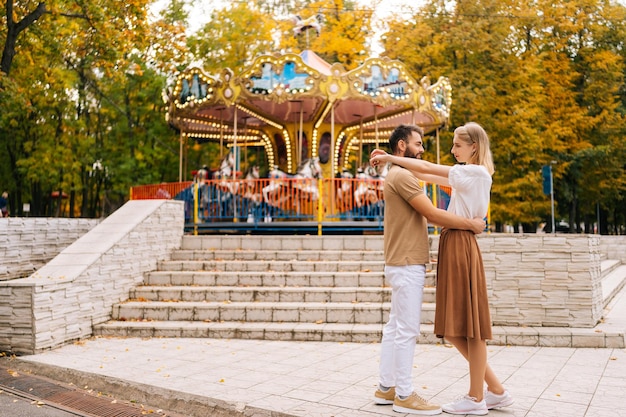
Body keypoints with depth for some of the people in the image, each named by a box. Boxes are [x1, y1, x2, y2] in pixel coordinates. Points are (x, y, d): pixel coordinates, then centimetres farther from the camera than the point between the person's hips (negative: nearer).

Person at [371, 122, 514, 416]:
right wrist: (394, 161, 11)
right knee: (453, 328, 10)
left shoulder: (477, 173, -7)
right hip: (452, 246, 10)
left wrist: (391, 158, 0)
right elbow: (428, 176, 18)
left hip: (461, 246, -9)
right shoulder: (468, 175, 21)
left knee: (470, 326, -2)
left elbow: (427, 168, -9)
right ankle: (496, 390, 18)